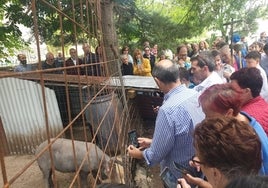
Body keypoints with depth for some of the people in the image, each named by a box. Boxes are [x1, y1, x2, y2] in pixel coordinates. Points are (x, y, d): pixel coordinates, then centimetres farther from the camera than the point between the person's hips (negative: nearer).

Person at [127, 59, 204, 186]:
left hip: (180, 176, -6)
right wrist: (153, 141, 11)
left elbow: (156, 155, -21)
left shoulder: (168, 110, -33)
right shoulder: (195, 95, -9)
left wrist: (137, 154, -1)